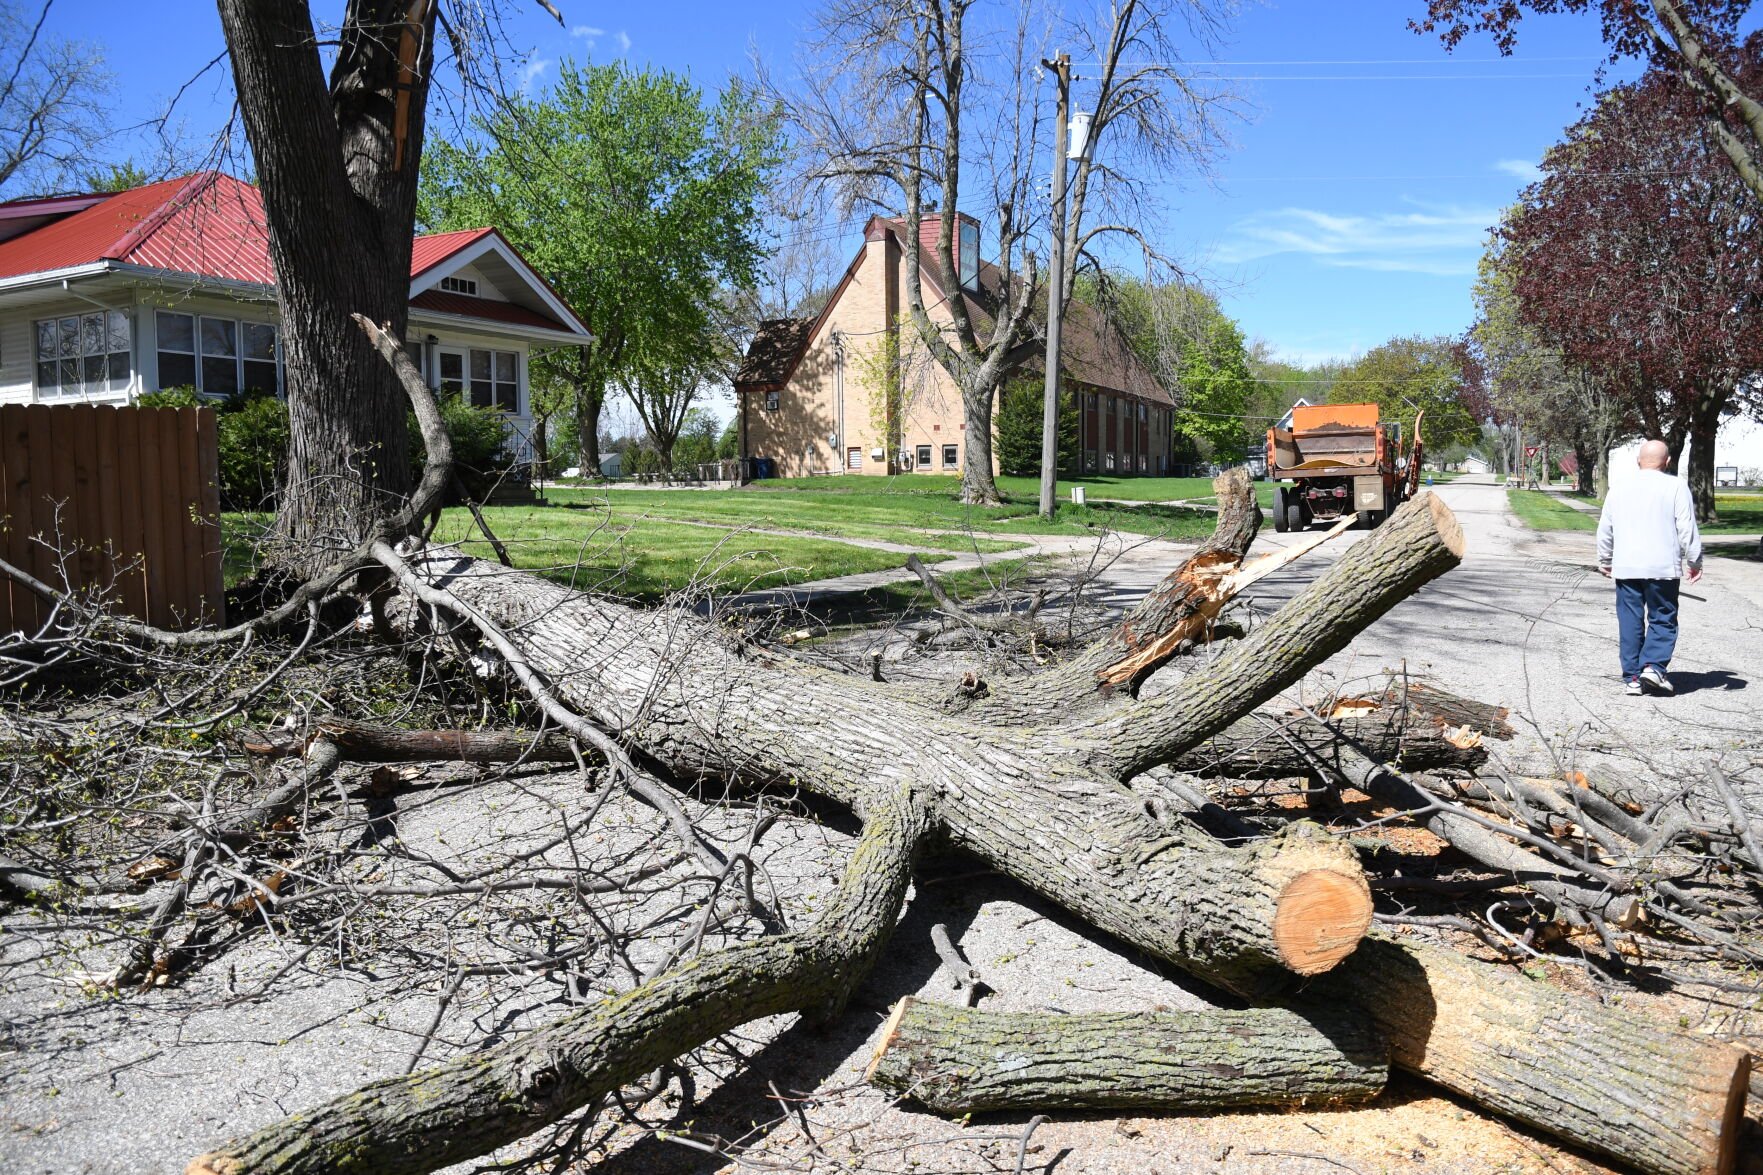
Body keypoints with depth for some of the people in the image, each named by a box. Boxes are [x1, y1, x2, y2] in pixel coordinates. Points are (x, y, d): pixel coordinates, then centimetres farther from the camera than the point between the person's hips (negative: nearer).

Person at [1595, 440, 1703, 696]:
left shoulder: (1618, 490, 10)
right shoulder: (1675, 487, -2)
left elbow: (1604, 530, 16)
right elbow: (1687, 529, -4)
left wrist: (1605, 562, 28)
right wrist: (1695, 562, 5)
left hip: (1625, 568, 3)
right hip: (1662, 567, -3)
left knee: (1630, 622, 7)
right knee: (1663, 620, 7)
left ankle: (1631, 678, 6)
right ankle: (1653, 666, -11)